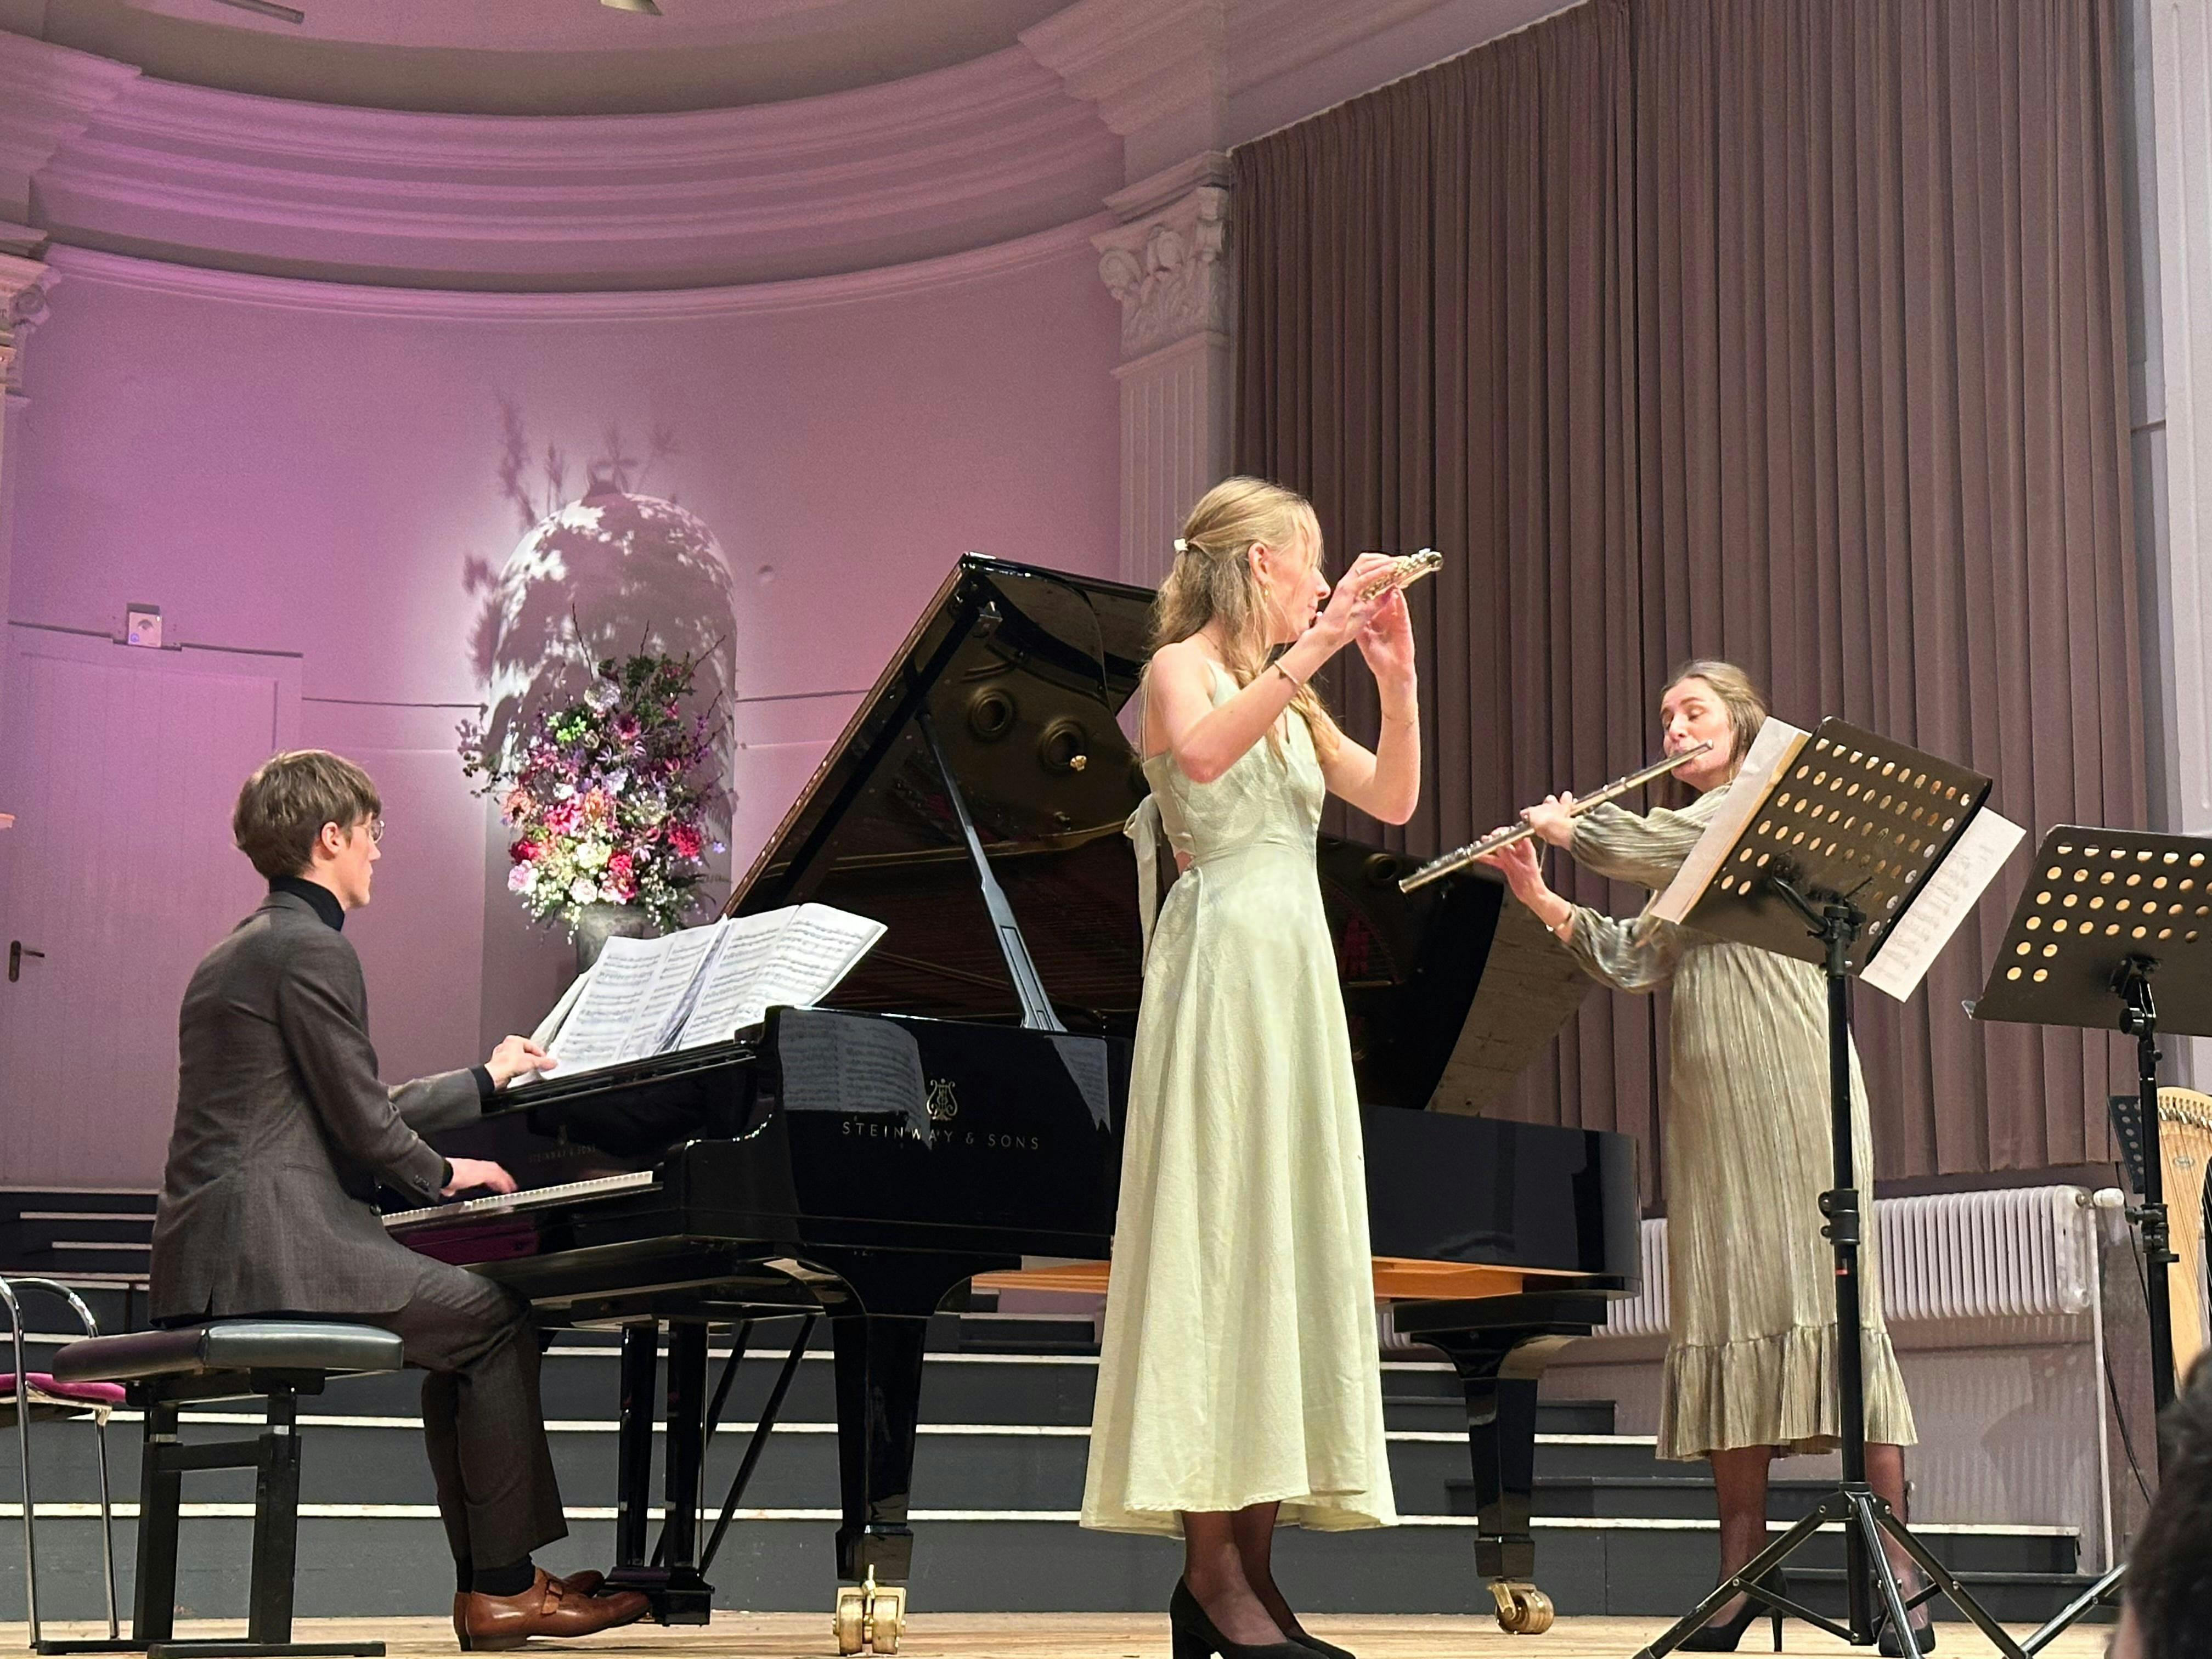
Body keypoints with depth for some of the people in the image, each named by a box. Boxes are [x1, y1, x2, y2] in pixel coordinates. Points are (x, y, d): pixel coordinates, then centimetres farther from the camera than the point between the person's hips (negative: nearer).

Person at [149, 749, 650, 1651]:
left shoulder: (243, 951, 22)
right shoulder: (311, 949, -11)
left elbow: (347, 1111, 27)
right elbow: (364, 1124, -14)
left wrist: (486, 1079, 36)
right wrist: (447, 1175, 6)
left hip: (219, 1252, 11)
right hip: (272, 1245, -11)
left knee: (466, 1326, 16)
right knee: (498, 1319, -7)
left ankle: (488, 1578, 13)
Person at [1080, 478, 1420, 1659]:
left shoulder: (1289, 699, 22)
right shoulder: (1181, 669, -2)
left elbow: (1393, 799, 14)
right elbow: (1200, 753, -25)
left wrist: (1395, 676, 2)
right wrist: (1309, 652, -27)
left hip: (1297, 973, 9)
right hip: (1220, 964, -9)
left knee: (1287, 1245, 3)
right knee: (1215, 1240, -12)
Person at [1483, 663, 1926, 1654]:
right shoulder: (1693, 851, 25)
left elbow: (1650, 847, -9)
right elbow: (1629, 962, 17)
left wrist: (1564, 824, 6)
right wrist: (1541, 898, 7)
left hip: (1790, 1085, -7)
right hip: (1709, 1100, 7)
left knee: (1827, 1299, -13)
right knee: (1725, 1306, 0)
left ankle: (1898, 1571, -15)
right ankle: (1742, 1571, -1)